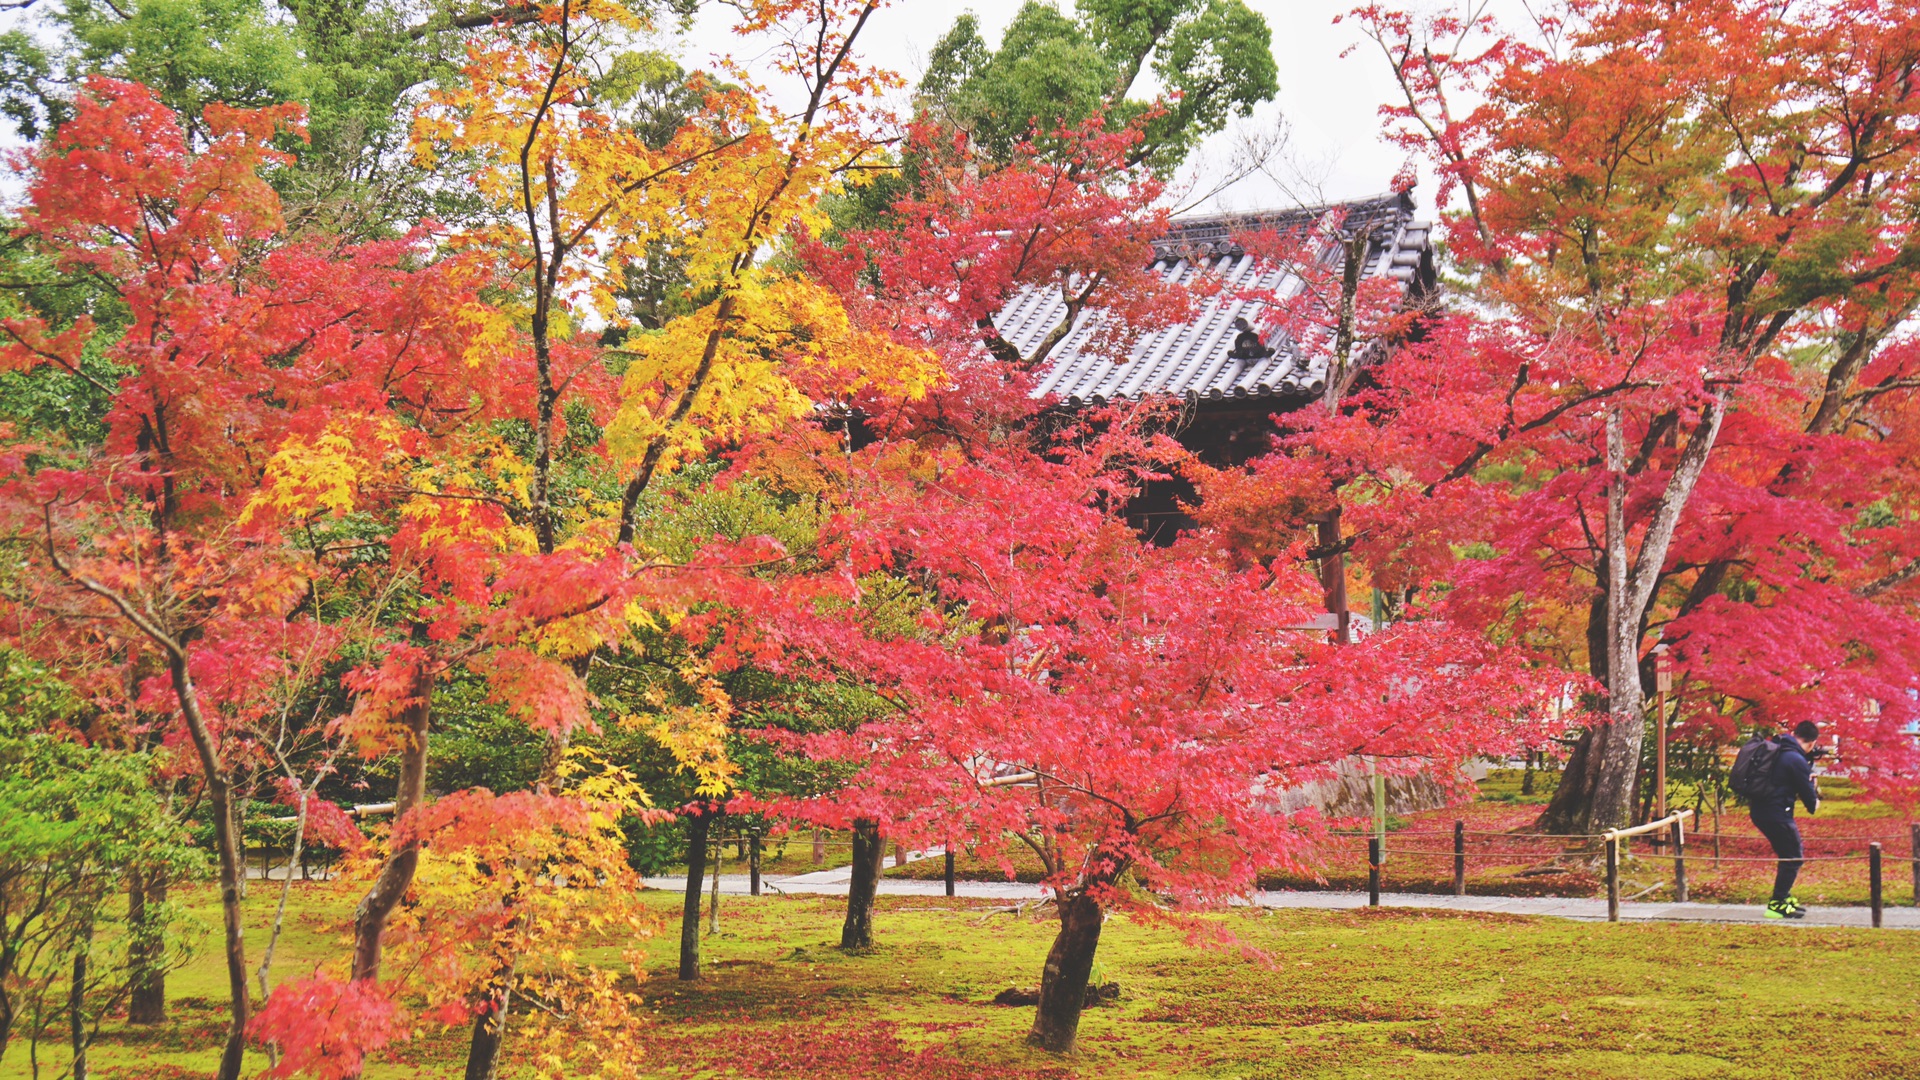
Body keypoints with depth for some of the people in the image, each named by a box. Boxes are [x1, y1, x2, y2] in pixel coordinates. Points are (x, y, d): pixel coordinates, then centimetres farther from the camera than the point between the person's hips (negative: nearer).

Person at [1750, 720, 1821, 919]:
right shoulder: (1797, 760, -16)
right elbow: (1807, 791, -8)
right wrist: (1814, 805, 14)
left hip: (1760, 811, 9)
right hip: (1777, 815, -9)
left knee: (1789, 855, 22)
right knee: (1793, 858, 1)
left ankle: (1784, 897, 28)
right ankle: (1777, 905, 1)